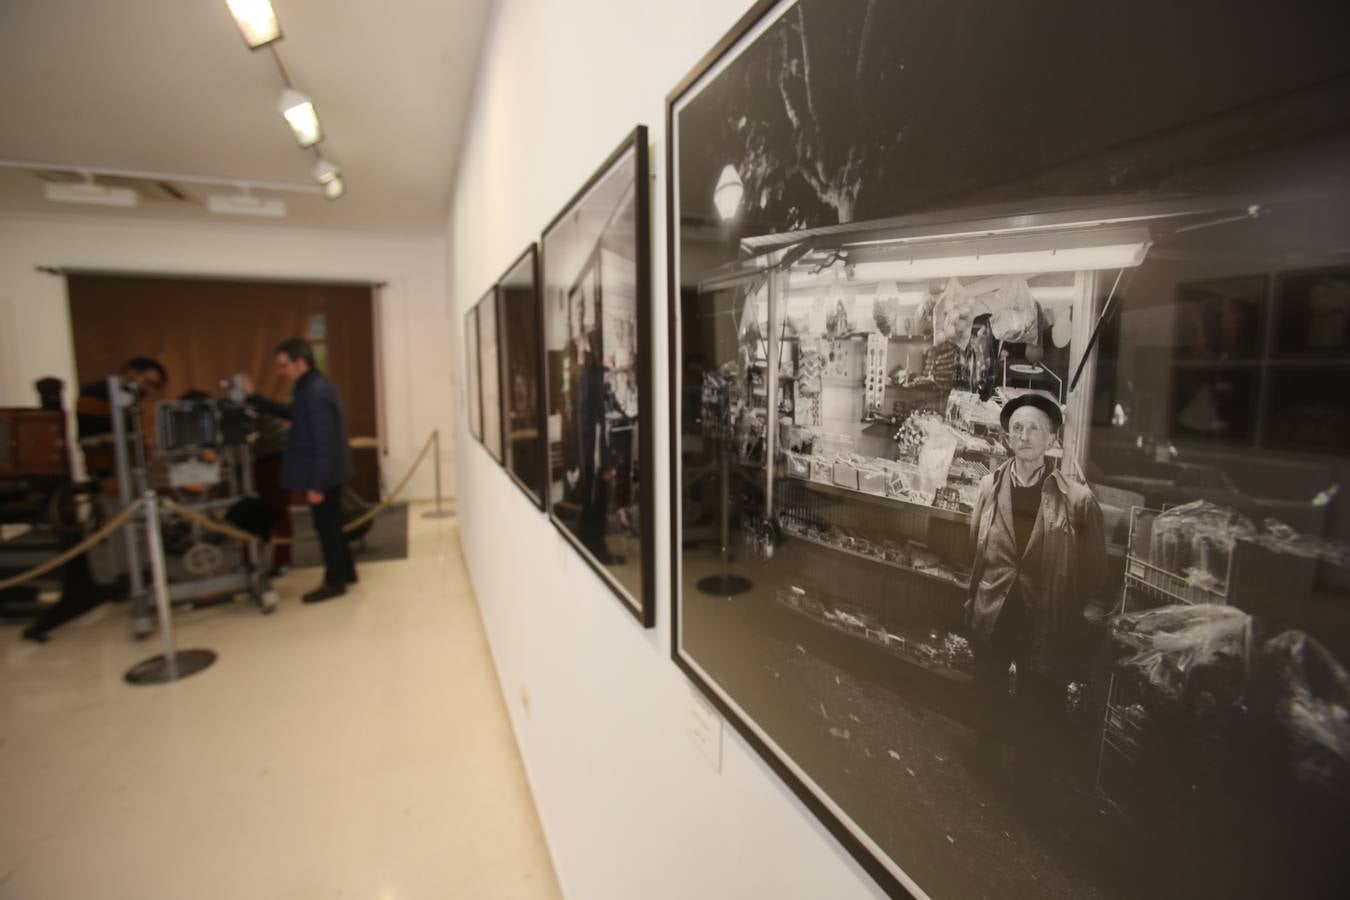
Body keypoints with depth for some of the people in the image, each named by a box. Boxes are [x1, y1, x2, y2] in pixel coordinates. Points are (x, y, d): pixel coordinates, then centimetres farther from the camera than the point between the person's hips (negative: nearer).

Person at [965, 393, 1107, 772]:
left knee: (1038, 709, 16)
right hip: (992, 618, 3)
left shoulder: (1077, 499, -14)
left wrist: (1069, 614, 2)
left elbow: (1094, 568, -4)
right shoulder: (989, 487, -4)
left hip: (1046, 623, -2)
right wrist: (975, 600, 6)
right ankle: (985, 765, 46)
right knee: (988, 702, 21)